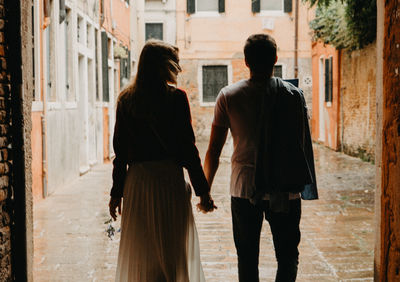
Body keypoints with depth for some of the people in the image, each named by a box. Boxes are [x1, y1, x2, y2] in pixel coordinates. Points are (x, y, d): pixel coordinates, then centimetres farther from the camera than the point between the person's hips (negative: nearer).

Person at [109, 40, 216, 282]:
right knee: (173, 252, 7)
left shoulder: (126, 99, 5)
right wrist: (203, 191, -3)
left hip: (136, 182, 4)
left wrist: (117, 193, 11)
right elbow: (187, 147, -9)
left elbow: (120, 151, 6)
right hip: (169, 180, -4)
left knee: (138, 255, 14)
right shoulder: (176, 98, -7)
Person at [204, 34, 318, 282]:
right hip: (285, 189, 0)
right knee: (288, 254, 11)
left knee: (247, 257, 11)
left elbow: (214, 150, 0)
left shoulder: (228, 96, -1)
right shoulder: (293, 95, -2)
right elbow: (302, 143, -1)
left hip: (244, 188, 1)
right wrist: (302, 183, 11)